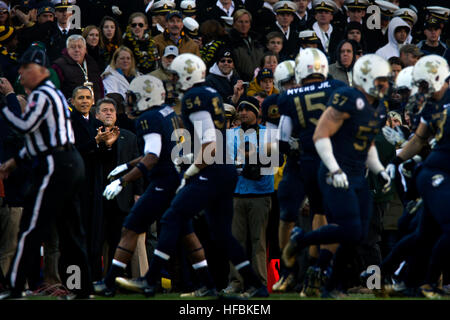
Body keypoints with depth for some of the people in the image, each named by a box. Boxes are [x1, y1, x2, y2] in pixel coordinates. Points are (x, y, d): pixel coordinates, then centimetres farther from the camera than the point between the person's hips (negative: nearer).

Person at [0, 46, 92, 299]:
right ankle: (83, 289, 14)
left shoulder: (42, 95, -11)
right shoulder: (52, 93, 20)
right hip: (72, 163, 10)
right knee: (71, 230, 13)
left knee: (32, 228, -8)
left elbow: (24, 126, -21)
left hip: (56, 166, -10)